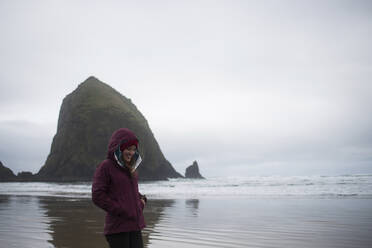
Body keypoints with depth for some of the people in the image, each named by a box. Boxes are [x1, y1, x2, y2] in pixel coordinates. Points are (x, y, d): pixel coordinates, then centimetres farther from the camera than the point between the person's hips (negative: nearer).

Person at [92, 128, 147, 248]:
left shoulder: (130, 169, 15)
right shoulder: (105, 167, -6)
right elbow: (97, 196, -13)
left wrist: (142, 200, 7)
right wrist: (120, 211, -16)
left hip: (135, 226, 7)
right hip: (117, 227, -7)